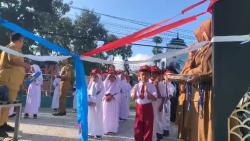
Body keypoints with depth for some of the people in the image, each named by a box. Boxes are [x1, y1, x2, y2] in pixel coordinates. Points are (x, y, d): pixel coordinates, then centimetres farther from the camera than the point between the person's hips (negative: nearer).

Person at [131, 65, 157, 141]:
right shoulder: (136, 86, 0)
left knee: (148, 128, 10)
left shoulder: (152, 86, -6)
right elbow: (133, 98, -3)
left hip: (148, 108, -2)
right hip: (139, 108, 2)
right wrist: (134, 93, -24)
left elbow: (154, 98, -16)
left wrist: (147, 91, -29)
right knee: (138, 127, 13)